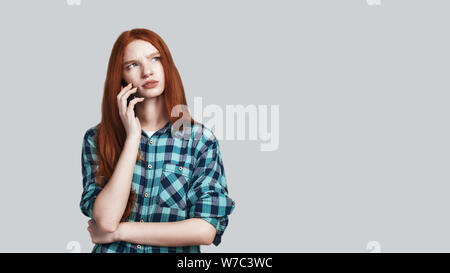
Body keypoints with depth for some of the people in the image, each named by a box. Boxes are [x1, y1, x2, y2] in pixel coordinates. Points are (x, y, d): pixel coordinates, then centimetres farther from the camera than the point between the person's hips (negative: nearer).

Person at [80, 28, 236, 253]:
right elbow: (106, 220, -12)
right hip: (112, 249, 1)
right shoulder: (96, 139, 1)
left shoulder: (201, 140, -2)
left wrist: (119, 231, -8)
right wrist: (133, 137, -12)